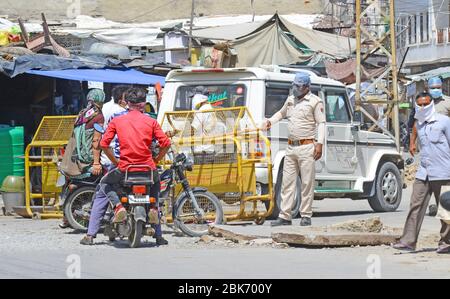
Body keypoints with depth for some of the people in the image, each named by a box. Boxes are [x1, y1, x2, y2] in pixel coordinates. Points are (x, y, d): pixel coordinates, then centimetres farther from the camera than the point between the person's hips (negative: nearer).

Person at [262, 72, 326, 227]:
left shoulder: (315, 102, -4)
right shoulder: (290, 100, 15)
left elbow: (321, 123, -7)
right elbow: (281, 113, 33)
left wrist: (320, 143, -16)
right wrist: (270, 121, 15)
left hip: (306, 147, -6)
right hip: (291, 147, 6)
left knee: (307, 183, -2)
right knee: (287, 182, 5)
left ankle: (306, 216, 4)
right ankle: (284, 216, 7)